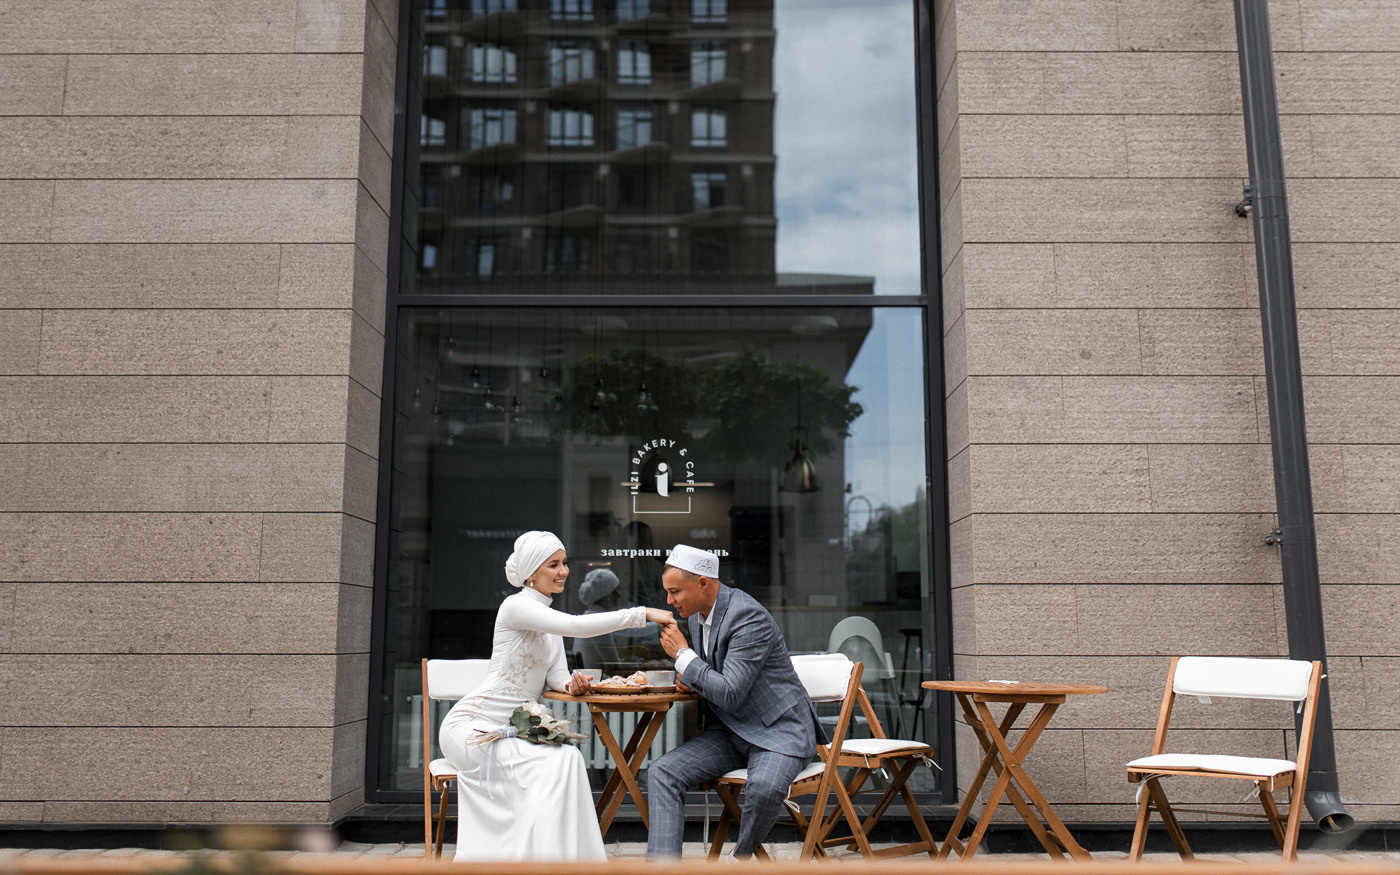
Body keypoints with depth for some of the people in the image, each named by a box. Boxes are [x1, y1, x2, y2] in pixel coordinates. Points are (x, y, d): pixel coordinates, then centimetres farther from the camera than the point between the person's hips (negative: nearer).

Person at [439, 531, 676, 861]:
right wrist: (643, 613, -29)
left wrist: (570, 683, -15)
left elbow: (556, 675, 11)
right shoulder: (516, 606, -14)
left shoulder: (549, 617, 16)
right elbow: (577, 626, -28)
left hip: (512, 729, 8)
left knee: (568, 757, -19)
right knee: (556, 760, -28)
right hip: (472, 726, -8)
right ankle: (543, 859, -23)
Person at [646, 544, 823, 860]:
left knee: (765, 787, -36)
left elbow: (730, 695, -26)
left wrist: (682, 654, -16)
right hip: (731, 731, 8)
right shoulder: (698, 615, 8)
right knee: (661, 772, -12)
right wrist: (691, 679, 2)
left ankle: (740, 858, -6)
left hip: (778, 730, -8)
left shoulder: (749, 617, -21)